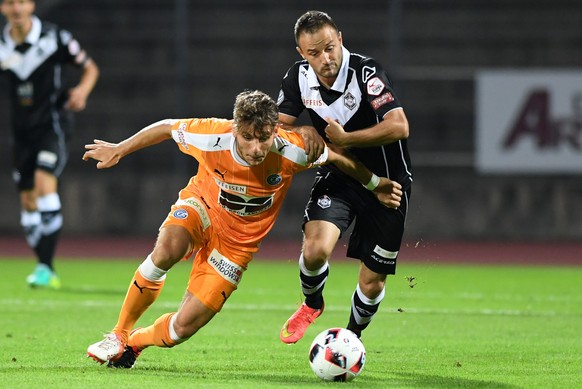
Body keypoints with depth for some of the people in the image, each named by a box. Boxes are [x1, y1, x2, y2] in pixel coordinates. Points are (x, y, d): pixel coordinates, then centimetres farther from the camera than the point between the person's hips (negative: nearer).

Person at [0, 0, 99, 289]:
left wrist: (83, 89, -19)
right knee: (28, 201, 6)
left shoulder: (55, 38, -10)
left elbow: (90, 68, 1)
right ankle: (46, 273, 19)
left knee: (44, 182, -24)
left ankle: (46, 267, -25)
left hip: (52, 123, -5)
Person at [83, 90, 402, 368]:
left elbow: (334, 156, -8)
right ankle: (119, 334, -15)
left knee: (184, 327, -8)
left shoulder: (292, 152, -29)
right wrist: (119, 149, 1)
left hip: (238, 241, 1)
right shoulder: (212, 137, -29)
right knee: (166, 251, -36)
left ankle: (134, 343, 26)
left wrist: (375, 185, 5)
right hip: (201, 207, 0)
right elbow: (168, 127, -9)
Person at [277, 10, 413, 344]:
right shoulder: (299, 77, -9)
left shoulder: (366, 72, -25)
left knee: (372, 282, 2)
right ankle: (312, 305, 10)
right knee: (315, 248, -24)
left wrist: (345, 139, -28)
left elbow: (399, 127, -32)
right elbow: (280, 125, 4)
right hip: (337, 178, 3)